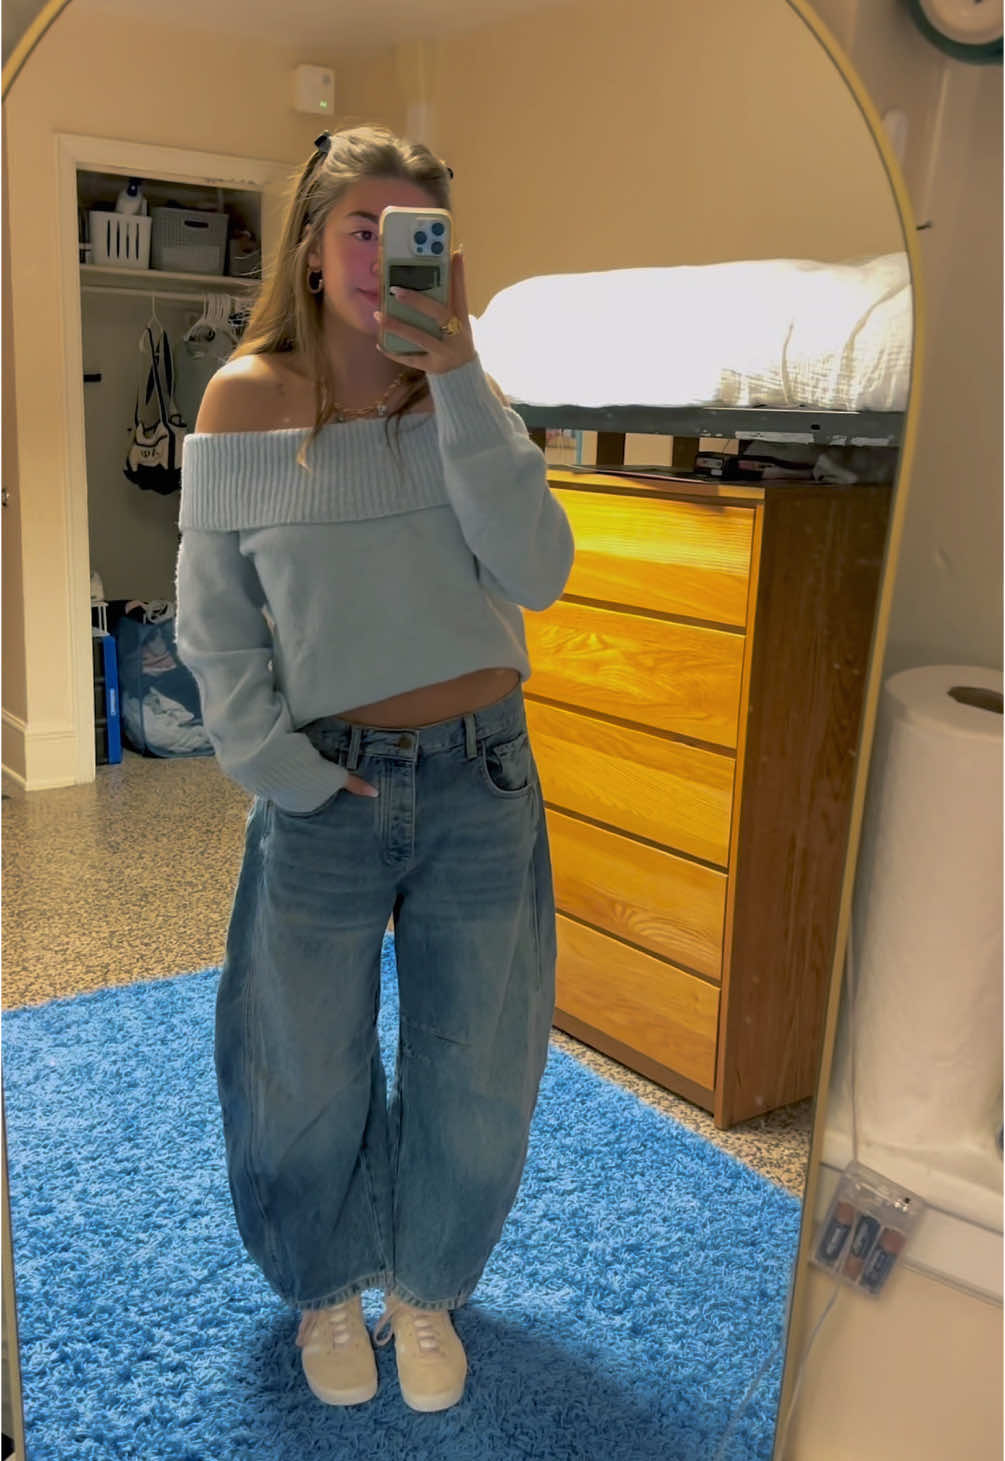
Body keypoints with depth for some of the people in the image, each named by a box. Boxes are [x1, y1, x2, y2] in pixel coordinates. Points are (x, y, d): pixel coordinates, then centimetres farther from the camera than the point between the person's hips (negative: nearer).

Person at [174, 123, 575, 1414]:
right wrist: (288, 777, -10)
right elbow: (215, 627, -3)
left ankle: (426, 1286, 42)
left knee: (475, 1075, 14)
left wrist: (458, 376, -19)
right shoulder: (247, 401, -6)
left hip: (482, 781, 2)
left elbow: (536, 572, -16)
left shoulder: (466, 396, 0)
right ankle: (326, 1287, 44)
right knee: (308, 1075, 15)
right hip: (326, 790, -1)